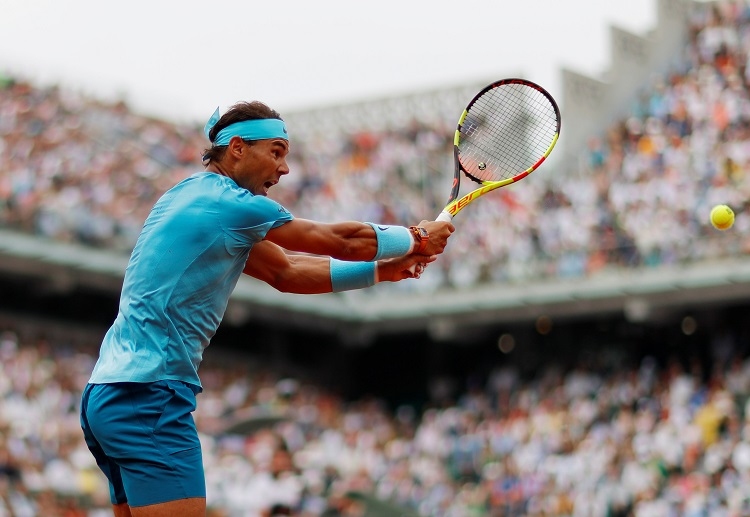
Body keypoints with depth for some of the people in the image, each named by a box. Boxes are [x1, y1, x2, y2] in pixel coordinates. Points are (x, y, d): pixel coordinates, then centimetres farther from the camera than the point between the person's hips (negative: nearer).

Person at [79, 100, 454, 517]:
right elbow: (344, 240, -1)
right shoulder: (231, 203, -10)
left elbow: (284, 271, 23)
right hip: (148, 396, -10)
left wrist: (380, 270, 19)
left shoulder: (190, 197, 20)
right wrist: (416, 238, 14)